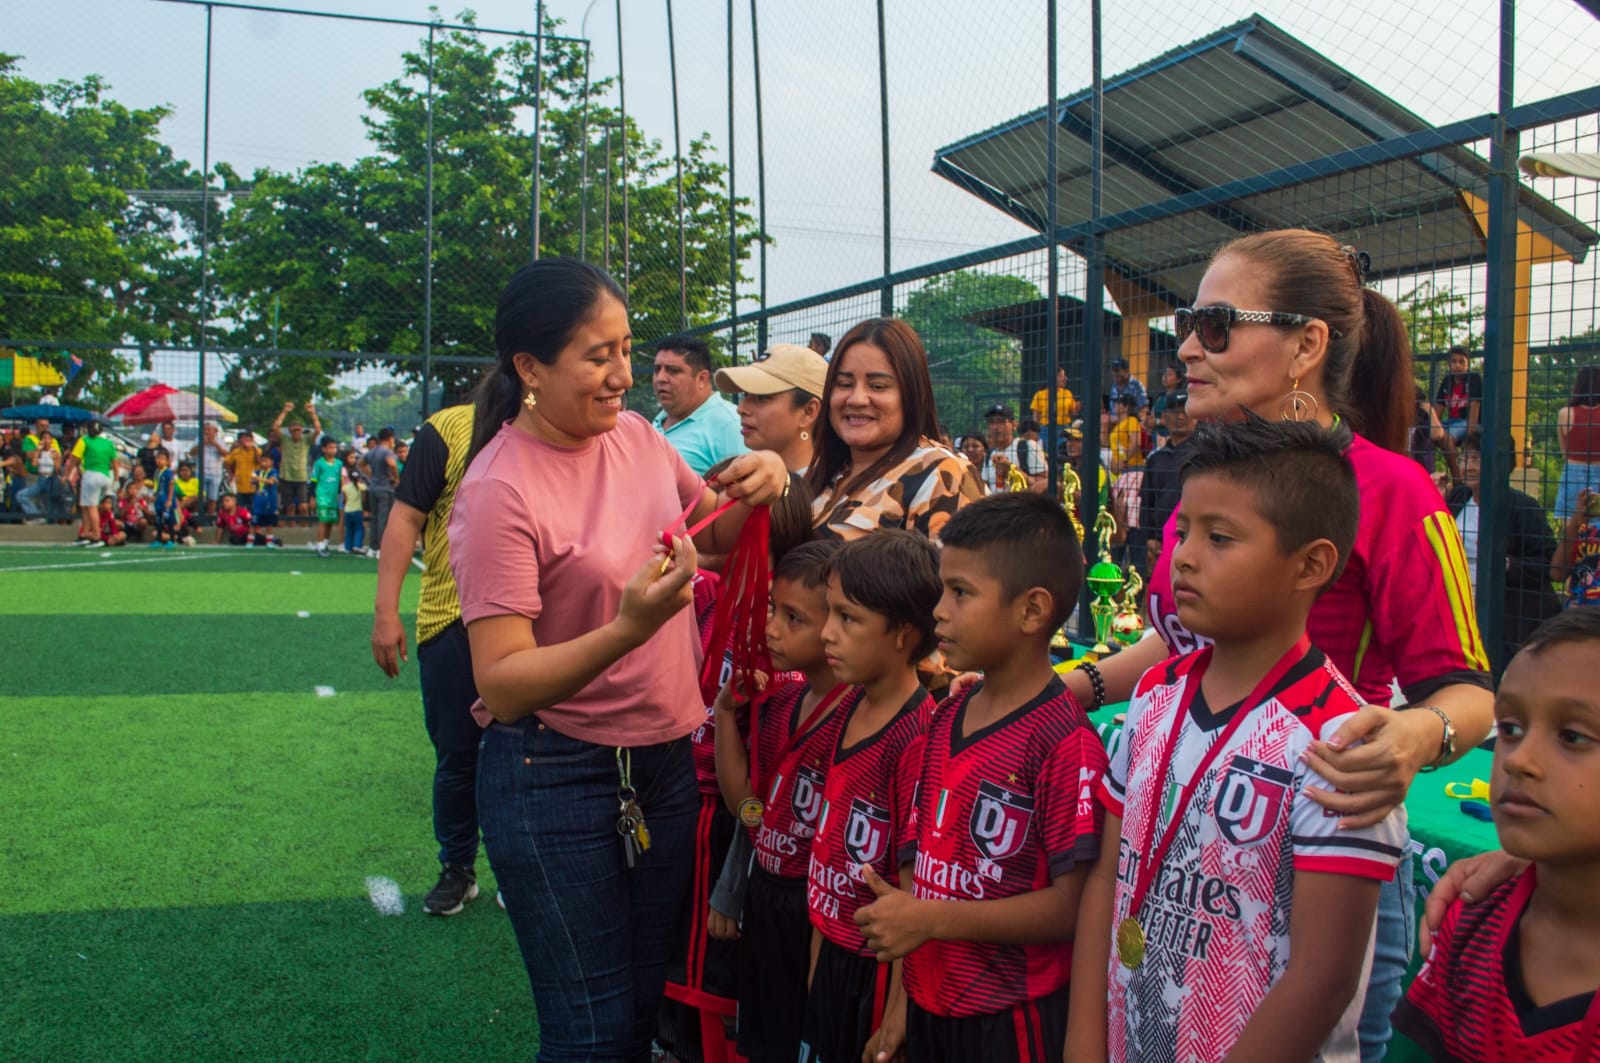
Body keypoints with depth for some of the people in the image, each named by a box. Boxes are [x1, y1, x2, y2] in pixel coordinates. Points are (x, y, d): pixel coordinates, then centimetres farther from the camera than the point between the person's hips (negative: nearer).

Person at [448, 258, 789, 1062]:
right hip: (556, 778, -6)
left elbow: (713, 534, 18)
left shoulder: (635, 435, 0)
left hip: (665, 761, 6)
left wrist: (756, 488, -5)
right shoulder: (499, 492, -19)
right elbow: (502, 686, -21)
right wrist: (629, 628, -35)